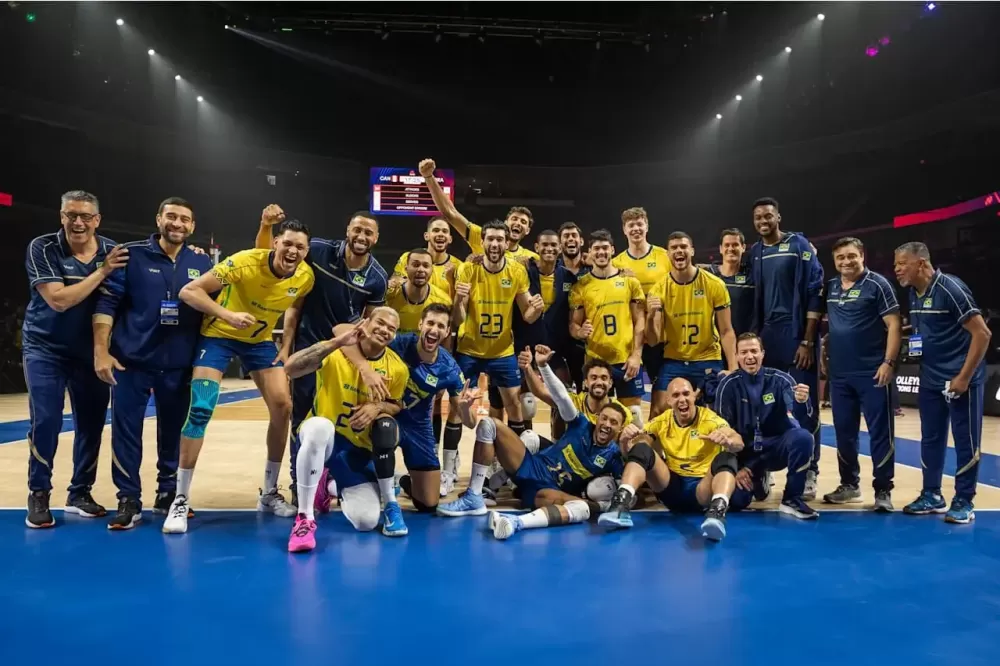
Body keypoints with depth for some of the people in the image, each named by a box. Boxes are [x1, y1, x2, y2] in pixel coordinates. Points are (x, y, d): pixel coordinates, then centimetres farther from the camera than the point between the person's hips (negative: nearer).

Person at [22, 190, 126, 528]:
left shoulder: (113, 251, -5)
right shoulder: (42, 248, -14)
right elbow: (58, 300, -25)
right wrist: (102, 271, -28)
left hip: (91, 351, 3)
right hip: (45, 348, -3)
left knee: (91, 424, 6)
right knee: (45, 422, -9)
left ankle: (80, 492, 21)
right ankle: (38, 495, 8)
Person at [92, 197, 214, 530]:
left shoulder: (202, 262, 5)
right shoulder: (132, 254, -3)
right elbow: (106, 303, -5)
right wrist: (100, 350, -11)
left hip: (179, 365, 2)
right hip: (131, 361, -2)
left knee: (173, 431, 10)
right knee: (126, 431, 1)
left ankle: (168, 493, 25)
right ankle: (129, 500, 13)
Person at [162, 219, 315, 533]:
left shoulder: (306, 276, -13)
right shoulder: (246, 262, -28)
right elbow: (188, 291, -26)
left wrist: (287, 346, -2)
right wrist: (227, 315, -39)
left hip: (260, 339, 5)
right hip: (219, 334, -4)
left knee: (282, 405, -6)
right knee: (200, 409, -15)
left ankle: (269, 493, 11)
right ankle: (180, 501, -1)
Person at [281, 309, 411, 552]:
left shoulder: (398, 369, -8)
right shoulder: (337, 351, -17)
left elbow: (395, 405, 7)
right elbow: (291, 368, -32)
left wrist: (378, 407, -17)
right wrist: (336, 342, -39)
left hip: (360, 448, 2)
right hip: (322, 439, -2)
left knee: (366, 521, -23)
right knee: (319, 426, -40)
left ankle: (390, 505, 14)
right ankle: (304, 519, -28)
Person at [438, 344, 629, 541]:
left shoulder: (613, 456, 0)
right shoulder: (582, 426, 2)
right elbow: (561, 396, -7)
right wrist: (543, 365, -17)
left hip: (548, 490, -2)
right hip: (530, 468, 3)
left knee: (585, 508, -39)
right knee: (488, 424, -14)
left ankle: (516, 523, -59)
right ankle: (474, 499, -17)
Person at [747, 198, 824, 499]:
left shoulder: (799, 245, -3)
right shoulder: (754, 253, 11)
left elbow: (814, 294, -8)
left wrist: (807, 341, -12)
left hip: (797, 336, -4)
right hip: (766, 338, 5)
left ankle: (809, 473, 8)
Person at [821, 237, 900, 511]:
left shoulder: (877, 284, -5)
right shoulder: (830, 287, 10)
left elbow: (893, 325, -9)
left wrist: (889, 362, -16)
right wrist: (824, 356, 13)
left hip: (872, 372, -5)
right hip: (839, 374, 5)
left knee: (880, 433, 0)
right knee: (844, 432, 12)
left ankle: (883, 490, 9)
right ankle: (849, 485, 25)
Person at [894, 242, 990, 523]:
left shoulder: (951, 288, -17)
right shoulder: (912, 294, 5)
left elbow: (982, 333, -18)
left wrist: (964, 378, -18)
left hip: (960, 379, -7)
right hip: (930, 380, 7)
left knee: (966, 441, 3)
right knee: (931, 439, 12)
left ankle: (963, 502, 13)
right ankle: (932, 496, 24)